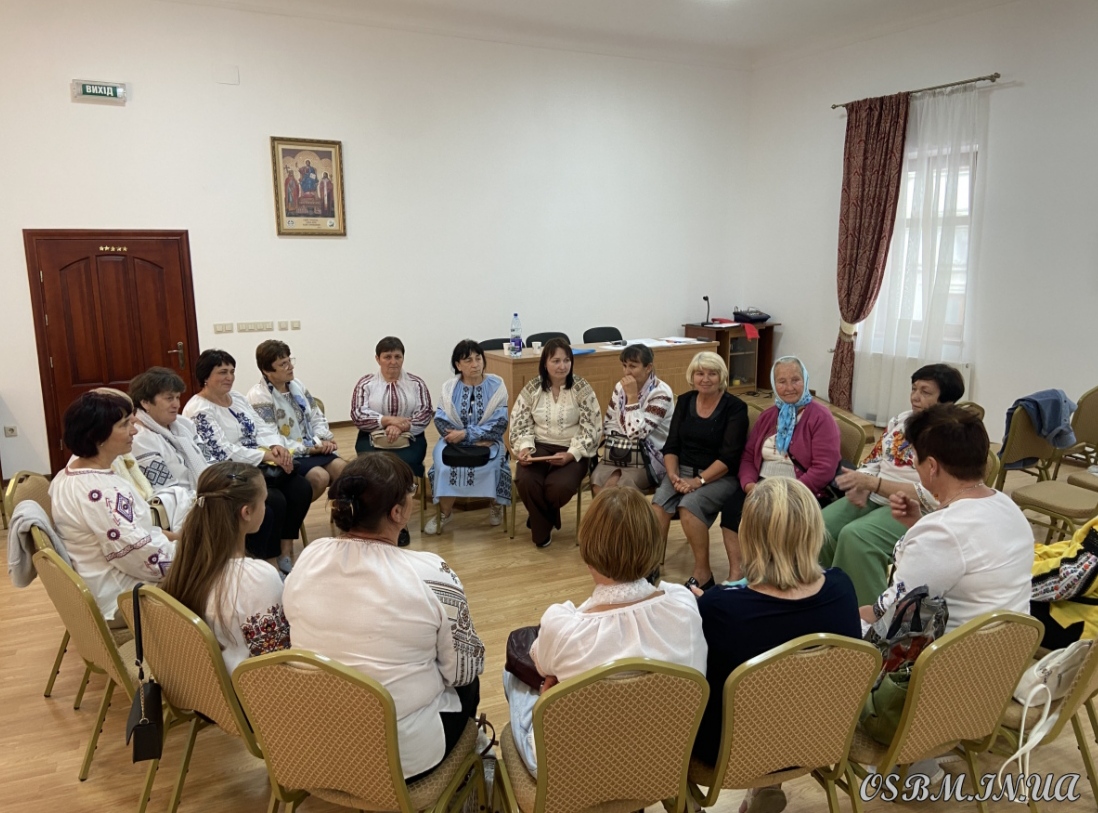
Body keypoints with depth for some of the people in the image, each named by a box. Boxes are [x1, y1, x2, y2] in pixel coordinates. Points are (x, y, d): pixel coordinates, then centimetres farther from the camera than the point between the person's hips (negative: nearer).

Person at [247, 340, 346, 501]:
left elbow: (317, 417, 14)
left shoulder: (296, 385, 12)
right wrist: (309, 447, -16)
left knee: (343, 469, -19)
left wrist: (324, 439, -7)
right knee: (320, 476, -27)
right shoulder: (258, 396, -11)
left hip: (313, 448, 6)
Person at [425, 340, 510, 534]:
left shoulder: (496, 386, 0)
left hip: (487, 441, -1)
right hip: (455, 441, 1)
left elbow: (499, 424, -9)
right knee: (445, 466, -29)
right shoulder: (449, 388, 6)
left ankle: (496, 505, -1)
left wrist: (466, 434, -19)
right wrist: (468, 439, -19)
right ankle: (445, 512, -5)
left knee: (489, 465, -31)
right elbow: (440, 420, -4)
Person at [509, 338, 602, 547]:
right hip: (540, 447, 2)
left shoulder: (581, 388, -5)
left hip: (572, 451, -2)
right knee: (525, 481, -28)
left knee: (560, 486, -30)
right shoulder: (532, 388, 2)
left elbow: (591, 429, -8)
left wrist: (571, 454, -20)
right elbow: (519, 424, 5)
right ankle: (542, 529, 3)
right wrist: (524, 448, -15)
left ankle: (539, 521, 8)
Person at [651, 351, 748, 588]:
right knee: (659, 502, -25)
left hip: (721, 477, -4)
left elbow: (729, 457, -14)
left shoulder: (735, 408, -7)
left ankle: (703, 573, -14)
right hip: (683, 470, 4)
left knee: (689, 505, -30)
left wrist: (699, 481, -22)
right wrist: (673, 475, -12)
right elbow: (671, 446, 6)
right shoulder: (684, 401, 8)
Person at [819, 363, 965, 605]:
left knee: (855, 536, -33)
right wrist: (861, 487, -9)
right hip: (874, 498, 7)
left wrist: (871, 482, -24)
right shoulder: (900, 420, 13)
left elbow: (933, 496, -18)